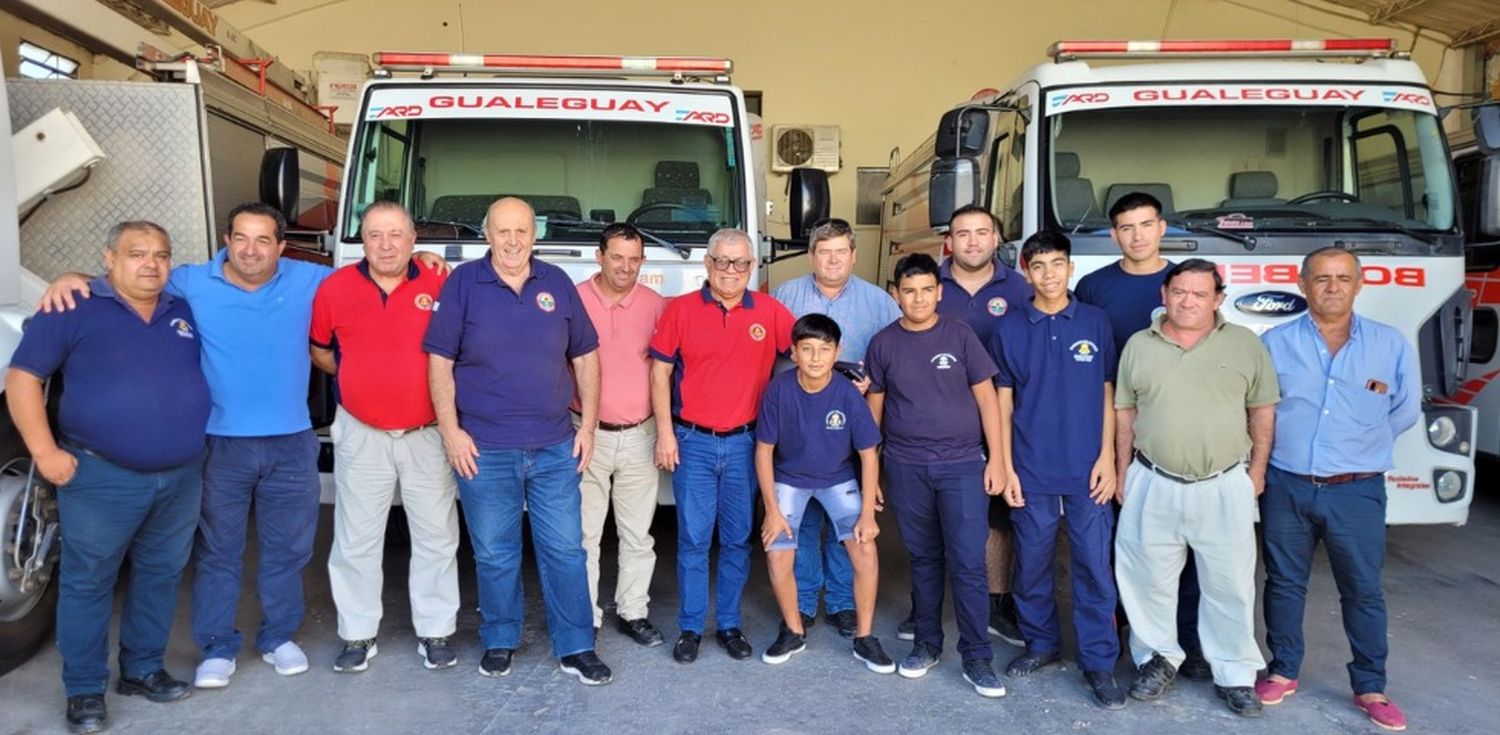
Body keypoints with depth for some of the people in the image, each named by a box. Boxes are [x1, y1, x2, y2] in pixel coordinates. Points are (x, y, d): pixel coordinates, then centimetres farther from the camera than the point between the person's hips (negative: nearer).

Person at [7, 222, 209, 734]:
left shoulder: (185, 312, 9)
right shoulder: (74, 309, -5)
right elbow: (22, 378, -5)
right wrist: (44, 450, -12)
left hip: (182, 476, 5)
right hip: (103, 478, -4)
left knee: (160, 576, 13)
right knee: (87, 582, 4)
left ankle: (143, 670, 29)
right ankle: (85, 691, 17)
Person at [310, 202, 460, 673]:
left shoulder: (440, 287, -7)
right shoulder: (335, 288, -2)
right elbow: (319, 349, 12)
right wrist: (356, 377, 2)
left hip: (427, 434, -1)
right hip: (361, 436, 1)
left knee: (436, 537, 7)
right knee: (356, 540, 9)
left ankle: (435, 633, 21)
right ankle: (358, 636, 23)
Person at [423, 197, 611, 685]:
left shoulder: (557, 283, 6)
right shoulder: (463, 284, -1)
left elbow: (585, 356, 10)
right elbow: (440, 361, -2)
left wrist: (588, 425, 4)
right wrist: (450, 430, -8)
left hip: (556, 448, 2)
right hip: (483, 450, -2)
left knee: (566, 550, 6)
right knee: (495, 554, 10)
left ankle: (575, 649, 17)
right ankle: (499, 642, 28)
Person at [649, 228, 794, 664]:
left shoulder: (770, 312, 2)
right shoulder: (681, 310, -1)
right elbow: (660, 372, 0)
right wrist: (665, 433, -4)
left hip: (744, 443, 2)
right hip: (692, 443, -1)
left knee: (738, 540, 11)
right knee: (693, 540, 4)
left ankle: (729, 624, 25)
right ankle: (690, 628, 17)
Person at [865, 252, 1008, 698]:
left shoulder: (960, 335, -1)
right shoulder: (883, 344, 4)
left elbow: (986, 397, 0)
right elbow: (874, 407, 10)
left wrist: (996, 458, -4)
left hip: (963, 464, -1)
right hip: (906, 468, 2)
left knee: (968, 562, -3)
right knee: (923, 558, 12)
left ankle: (977, 658, 7)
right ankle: (927, 643, 26)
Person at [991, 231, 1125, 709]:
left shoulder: (1095, 322, 2)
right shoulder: (1008, 330, 2)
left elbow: (1107, 395, 5)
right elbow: (1003, 403, 4)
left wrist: (1106, 457, -3)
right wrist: (1006, 467, -1)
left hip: (1086, 470, 0)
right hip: (1031, 471, 1)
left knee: (1094, 567, 1)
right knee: (1032, 565, 11)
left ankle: (1099, 662, 12)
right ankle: (1041, 644, 29)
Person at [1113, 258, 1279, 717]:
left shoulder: (1245, 344, 1)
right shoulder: (1139, 346, 4)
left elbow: (1263, 410, 5)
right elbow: (1125, 413, 8)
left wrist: (1257, 468, 1)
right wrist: (1122, 472, 7)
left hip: (1224, 488, -1)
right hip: (1153, 486, 1)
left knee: (1229, 583, 7)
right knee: (1149, 577, 9)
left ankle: (1234, 674, 20)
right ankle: (1158, 659, 26)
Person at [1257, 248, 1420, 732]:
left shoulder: (1391, 345, 2)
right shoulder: (1274, 343, 0)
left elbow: (1405, 412, 9)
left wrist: (1358, 444, 9)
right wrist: (1288, 444, 5)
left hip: (1356, 492, 0)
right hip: (1286, 488, 1)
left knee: (1363, 590, 7)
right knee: (1284, 583, 11)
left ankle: (1370, 688, 21)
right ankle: (1283, 672, 26)